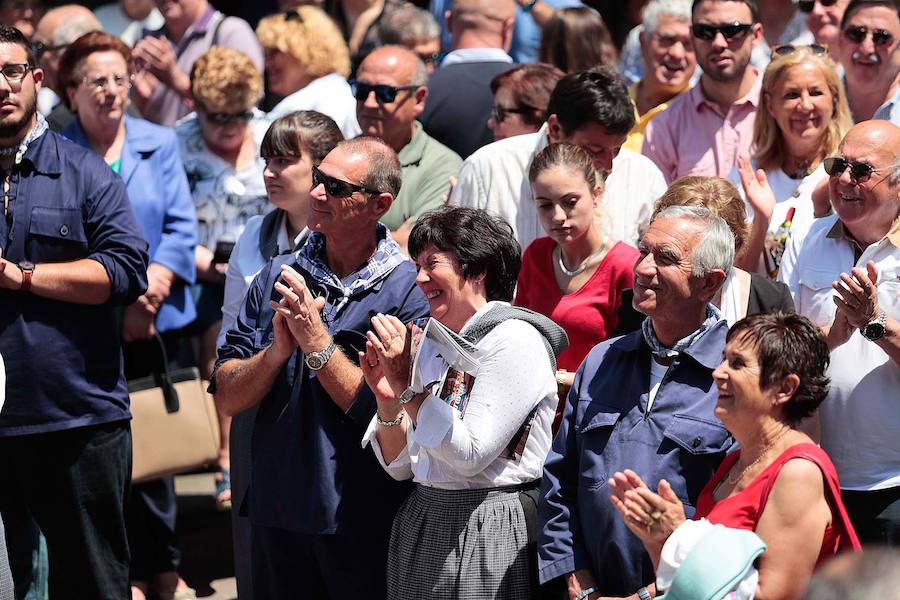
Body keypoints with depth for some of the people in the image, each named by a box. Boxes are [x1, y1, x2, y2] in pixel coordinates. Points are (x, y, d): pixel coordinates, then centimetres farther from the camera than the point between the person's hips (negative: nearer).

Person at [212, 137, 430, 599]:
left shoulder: (409, 292, -10)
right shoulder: (278, 277, 5)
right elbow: (228, 398, 0)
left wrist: (317, 343, -18)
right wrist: (278, 350, -17)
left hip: (365, 524, -4)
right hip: (276, 513, 4)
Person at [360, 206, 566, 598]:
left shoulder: (514, 340, -11)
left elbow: (471, 455, -19)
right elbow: (399, 466, 11)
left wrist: (406, 386, -17)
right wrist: (388, 401, -6)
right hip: (420, 530, 7)